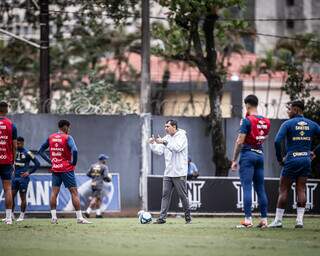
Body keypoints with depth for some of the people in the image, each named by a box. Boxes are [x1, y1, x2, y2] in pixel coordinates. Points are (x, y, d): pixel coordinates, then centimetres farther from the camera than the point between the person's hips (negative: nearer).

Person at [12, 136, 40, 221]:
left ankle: (22, 215, 8)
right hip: (15, 176, 5)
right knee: (11, 195, 2)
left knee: (23, 197, 1)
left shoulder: (27, 153, -7)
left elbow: (37, 164, -4)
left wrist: (29, 172, -9)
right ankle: (11, 214, 12)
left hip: (23, 177, -5)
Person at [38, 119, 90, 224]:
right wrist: (73, 162, -11)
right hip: (67, 169, -5)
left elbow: (41, 151, 13)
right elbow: (74, 150, -25)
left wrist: (49, 161, 11)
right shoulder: (67, 138, -9)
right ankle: (79, 217, -4)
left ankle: (53, 217, 1)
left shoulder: (51, 137, 8)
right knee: (74, 192, -1)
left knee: (54, 192, 7)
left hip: (55, 169, 5)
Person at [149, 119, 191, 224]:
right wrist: (152, 144, -7)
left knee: (183, 195, 0)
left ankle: (188, 217, 11)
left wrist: (164, 142, -25)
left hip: (179, 173, -6)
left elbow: (177, 148, -23)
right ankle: (162, 217, -2)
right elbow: (159, 151, 9)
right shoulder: (166, 138, 13)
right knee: (165, 195, 0)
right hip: (168, 172, 6)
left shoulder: (181, 136, -6)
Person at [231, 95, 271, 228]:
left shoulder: (247, 121, -11)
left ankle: (248, 219, -13)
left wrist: (234, 160, -8)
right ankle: (264, 219, 7)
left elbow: (240, 142, -13)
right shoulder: (266, 122, 9)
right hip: (260, 154, 6)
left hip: (248, 154, -6)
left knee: (247, 188, -7)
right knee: (260, 188, 9)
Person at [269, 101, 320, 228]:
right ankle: (300, 219, -2)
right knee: (301, 190, 6)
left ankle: (278, 220, 2)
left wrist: (280, 158, -6)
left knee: (283, 190, 2)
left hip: (291, 160, -4)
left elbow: (277, 141, -17)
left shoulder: (288, 124, -6)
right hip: (306, 159, 4)